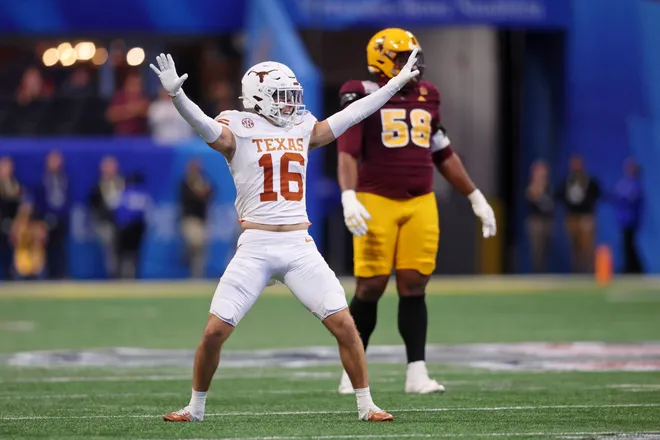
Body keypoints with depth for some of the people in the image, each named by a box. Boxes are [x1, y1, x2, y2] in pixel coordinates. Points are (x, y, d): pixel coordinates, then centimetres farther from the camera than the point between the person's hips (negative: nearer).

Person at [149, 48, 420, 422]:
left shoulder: (302, 129, 13)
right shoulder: (239, 131, -1)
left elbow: (352, 115, 18)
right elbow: (203, 124, -19)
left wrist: (398, 82, 20)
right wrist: (176, 94, -38)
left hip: (300, 247, 4)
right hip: (255, 247, -4)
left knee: (345, 325, -4)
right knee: (215, 331, -6)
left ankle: (367, 405, 8)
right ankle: (196, 407, 14)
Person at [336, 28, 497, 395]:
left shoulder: (426, 97, 13)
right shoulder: (363, 98, -5)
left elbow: (443, 155, 21)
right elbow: (347, 153, -14)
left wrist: (476, 198, 21)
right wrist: (349, 198, -29)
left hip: (420, 204, 4)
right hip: (376, 202, -4)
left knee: (413, 288, 1)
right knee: (370, 288, -3)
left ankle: (417, 373, 2)